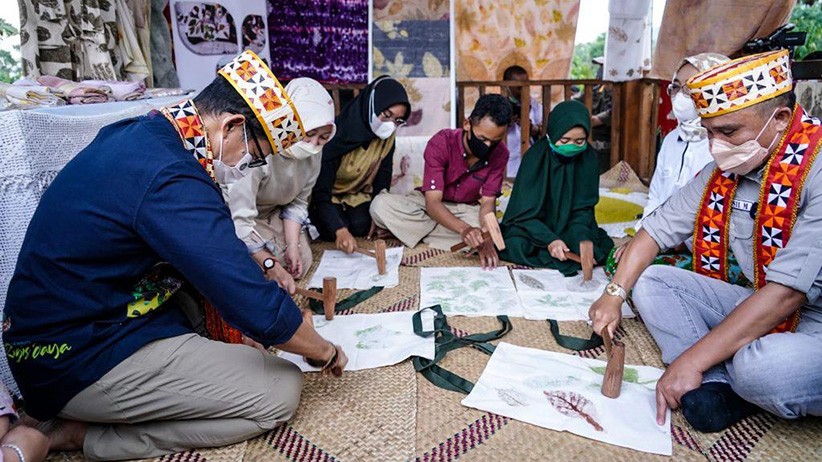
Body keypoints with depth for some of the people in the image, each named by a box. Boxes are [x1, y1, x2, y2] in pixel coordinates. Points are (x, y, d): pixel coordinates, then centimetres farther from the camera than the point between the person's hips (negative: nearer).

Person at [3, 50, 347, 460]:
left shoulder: (138, 134, 1)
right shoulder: (172, 180, -29)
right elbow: (261, 312, -28)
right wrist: (325, 352, -11)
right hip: (82, 362, -9)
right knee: (283, 391, -12)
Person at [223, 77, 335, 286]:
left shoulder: (313, 154, -16)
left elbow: (297, 203, -4)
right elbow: (239, 218, -37)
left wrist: (293, 246, -16)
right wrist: (272, 266, -36)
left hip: (268, 213, 6)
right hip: (229, 213, -5)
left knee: (301, 263, -1)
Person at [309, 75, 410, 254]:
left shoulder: (387, 137, -14)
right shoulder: (339, 133, -31)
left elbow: (383, 179, -2)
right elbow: (321, 189, -34)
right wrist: (339, 230, -46)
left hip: (357, 194, 4)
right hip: (326, 195, -4)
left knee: (361, 226, -21)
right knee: (332, 229, -26)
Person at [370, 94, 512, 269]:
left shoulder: (499, 153, -16)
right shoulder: (441, 143, -25)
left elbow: (488, 202, -14)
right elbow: (433, 201, -30)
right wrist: (464, 229, -48)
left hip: (467, 210, 3)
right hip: (433, 205, -2)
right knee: (380, 205, -29)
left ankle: (417, 231, -17)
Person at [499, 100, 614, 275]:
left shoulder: (588, 159, -8)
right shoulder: (535, 156, -17)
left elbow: (583, 208, -6)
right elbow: (525, 212, -19)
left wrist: (582, 239, -26)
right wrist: (549, 240, -34)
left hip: (569, 227, 3)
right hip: (533, 227, -3)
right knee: (517, 245, -32)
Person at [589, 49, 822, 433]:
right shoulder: (725, 170, -1)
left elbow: (787, 292, -29)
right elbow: (658, 228, 5)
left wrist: (690, 361, -26)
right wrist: (614, 294, -7)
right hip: (759, 307, 8)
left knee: (759, 367, -38)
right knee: (650, 281, -2)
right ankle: (719, 385, -12)